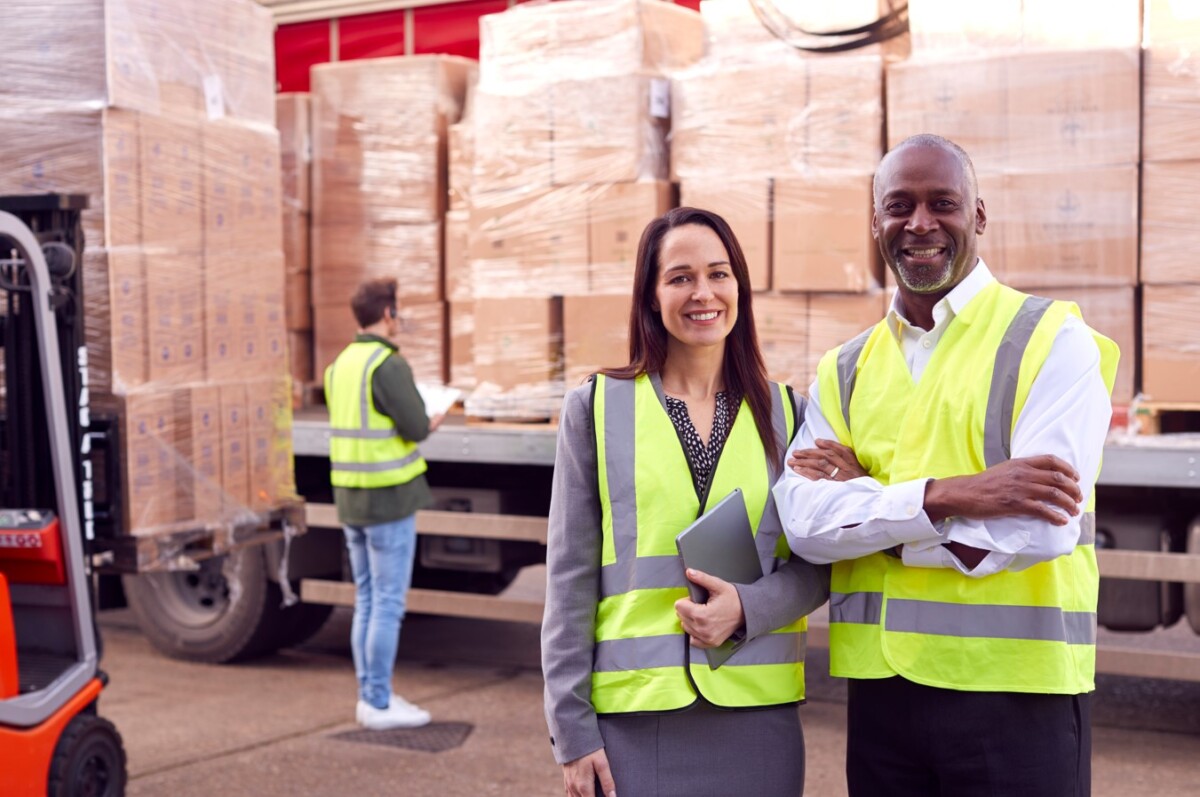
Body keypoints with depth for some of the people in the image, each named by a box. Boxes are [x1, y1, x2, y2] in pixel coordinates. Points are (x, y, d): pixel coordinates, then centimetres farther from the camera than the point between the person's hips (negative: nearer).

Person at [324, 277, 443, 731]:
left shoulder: (340, 365, 10)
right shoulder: (388, 363, -16)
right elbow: (416, 428, -19)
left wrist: (414, 422, 12)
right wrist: (431, 424, 3)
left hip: (351, 497, 8)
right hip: (390, 497, -8)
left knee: (367, 600, 14)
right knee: (389, 604, -1)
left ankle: (371, 696, 20)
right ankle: (378, 705, 4)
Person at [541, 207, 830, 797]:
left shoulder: (781, 412, 5)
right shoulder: (596, 407, 0)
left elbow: (817, 565, 6)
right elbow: (571, 577, 0)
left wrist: (749, 606, -13)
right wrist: (571, 725, -3)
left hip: (759, 710, 2)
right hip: (633, 714, -1)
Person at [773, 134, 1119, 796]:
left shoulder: (1052, 340, -4)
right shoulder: (844, 370, 9)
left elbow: (1036, 529, -16)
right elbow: (803, 522, -6)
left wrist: (863, 498, -9)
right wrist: (943, 496, -20)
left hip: (1016, 690, -4)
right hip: (879, 690, 4)